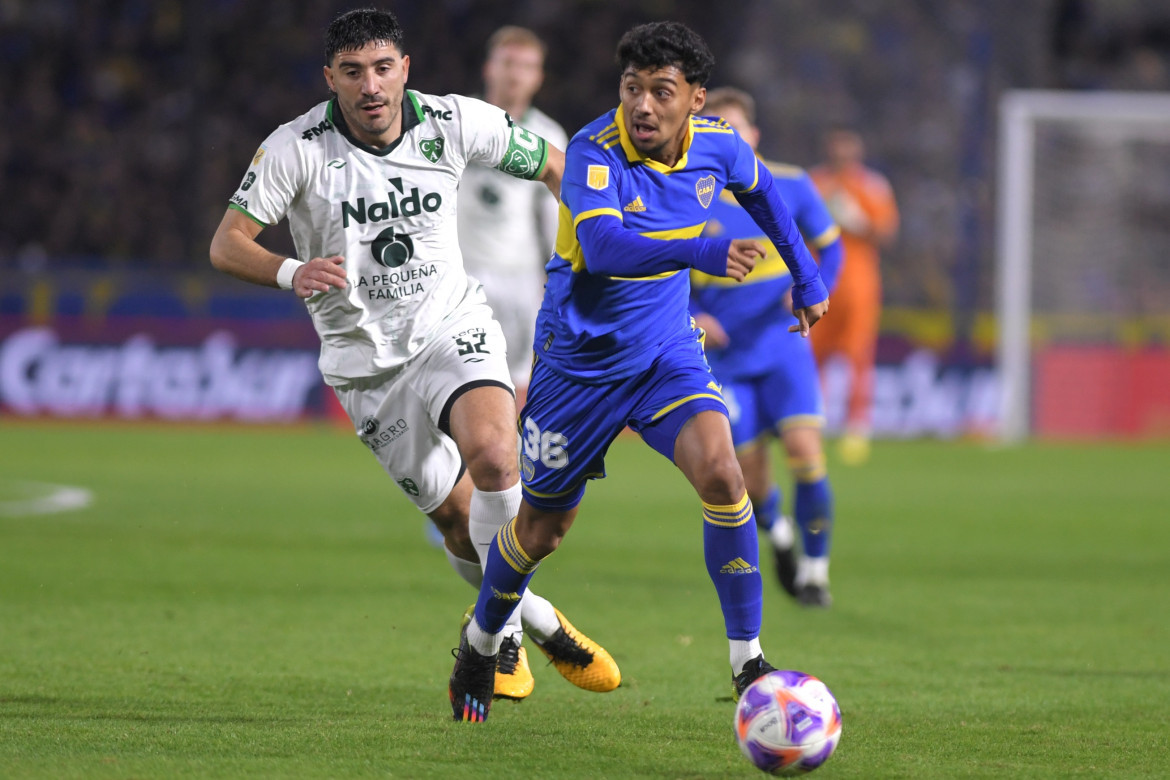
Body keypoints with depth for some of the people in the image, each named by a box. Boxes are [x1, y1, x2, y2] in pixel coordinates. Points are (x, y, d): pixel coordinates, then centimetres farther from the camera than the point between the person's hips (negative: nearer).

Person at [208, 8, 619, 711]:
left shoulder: (453, 124, -10)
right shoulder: (297, 148, -15)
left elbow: (555, 166, 5)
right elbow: (227, 244, -14)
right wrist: (291, 273, -34)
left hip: (453, 328, 0)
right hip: (365, 357, 0)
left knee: (493, 458, -27)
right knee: (458, 518, 2)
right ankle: (539, 626, 29)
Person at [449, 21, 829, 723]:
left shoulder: (718, 147, -9)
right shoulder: (596, 152, -26)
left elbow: (760, 190, 17)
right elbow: (600, 244, -45)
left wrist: (805, 276, 22)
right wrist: (700, 251, -60)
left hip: (667, 350, 3)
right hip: (581, 360, -3)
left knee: (720, 472, -23)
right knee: (543, 526, 11)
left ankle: (748, 663, -15)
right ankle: (481, 645, 40)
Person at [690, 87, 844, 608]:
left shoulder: (790, 187, -3)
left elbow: (829, 247, 10)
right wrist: (690, 317, -15)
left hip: (784, 347, 0)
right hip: (726, 357, 0)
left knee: (804, 449, -19)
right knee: (750, 477, -1)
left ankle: (814, 568, -4)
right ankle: (776, 531, 35)